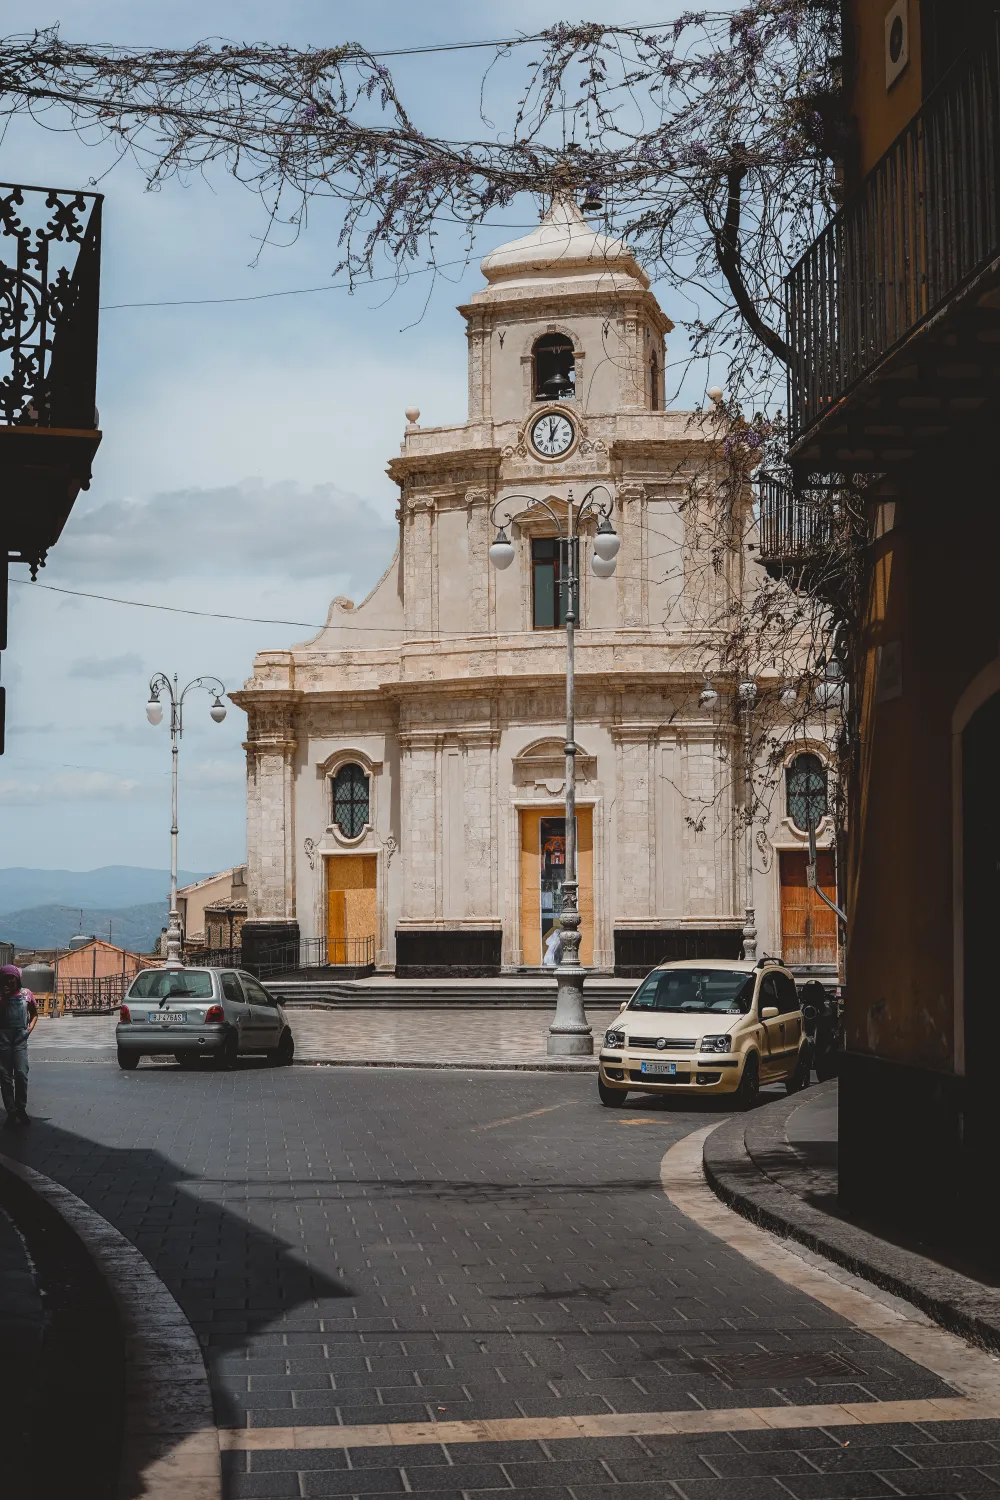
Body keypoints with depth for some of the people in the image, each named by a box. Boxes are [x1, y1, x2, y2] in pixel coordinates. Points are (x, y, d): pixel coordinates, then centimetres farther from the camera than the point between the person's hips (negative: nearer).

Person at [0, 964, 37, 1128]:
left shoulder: (26, 994, 9)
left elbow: (34, 1013, 20)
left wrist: (30, 1027, 5)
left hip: (20, 1037, 0)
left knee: (21, 1074, -10)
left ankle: (21, 1109, 5)